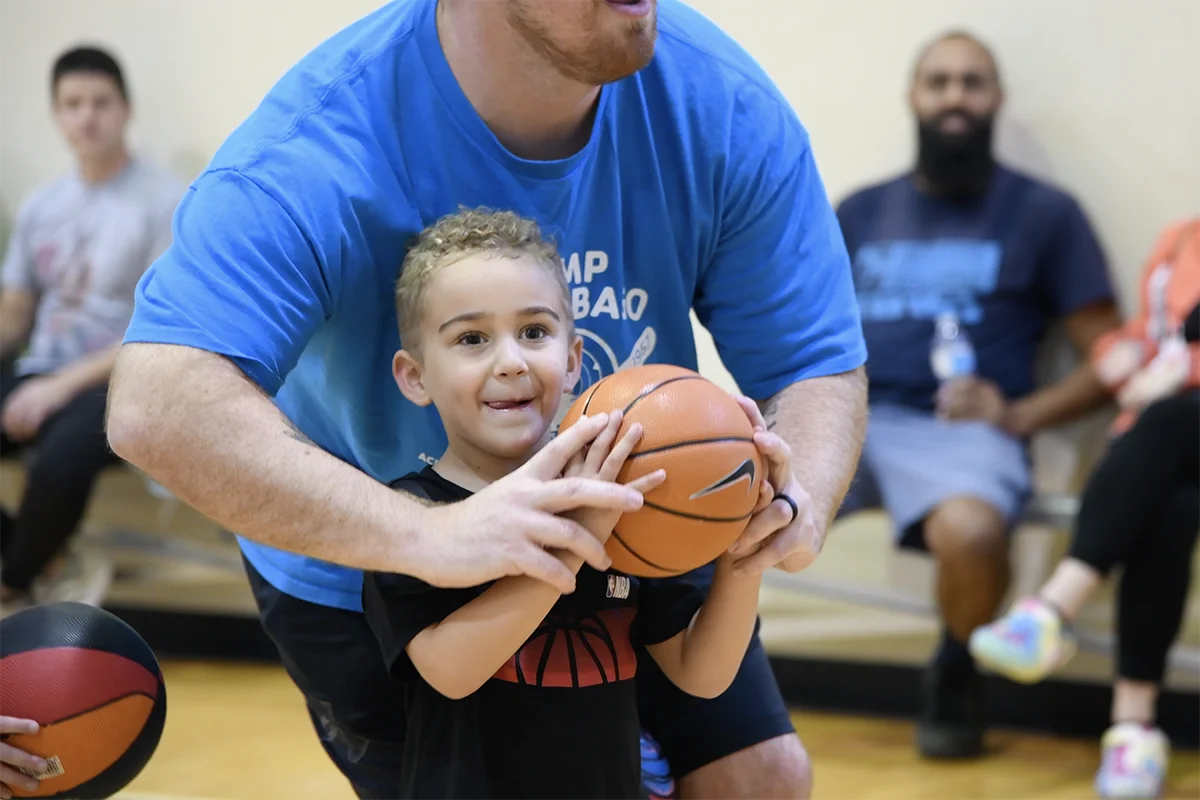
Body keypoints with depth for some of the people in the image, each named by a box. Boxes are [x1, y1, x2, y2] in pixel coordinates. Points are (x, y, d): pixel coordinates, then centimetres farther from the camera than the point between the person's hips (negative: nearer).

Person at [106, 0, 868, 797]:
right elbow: (158, 408, -48)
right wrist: (424, 536, -59)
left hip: (623, 539, 4)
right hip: (367, 563, -3)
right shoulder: (320, 145, -35)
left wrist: (801, 497, -42)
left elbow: (817, 366, -17)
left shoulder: (721, 102, -23)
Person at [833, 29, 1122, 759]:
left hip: (959, 429, -3)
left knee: (969, 530, -40)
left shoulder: (1043, 214, 12)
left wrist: (1020, 415, -9)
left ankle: (958, 676, -5)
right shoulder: (861, 214, 22)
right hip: (845, 418, 3)